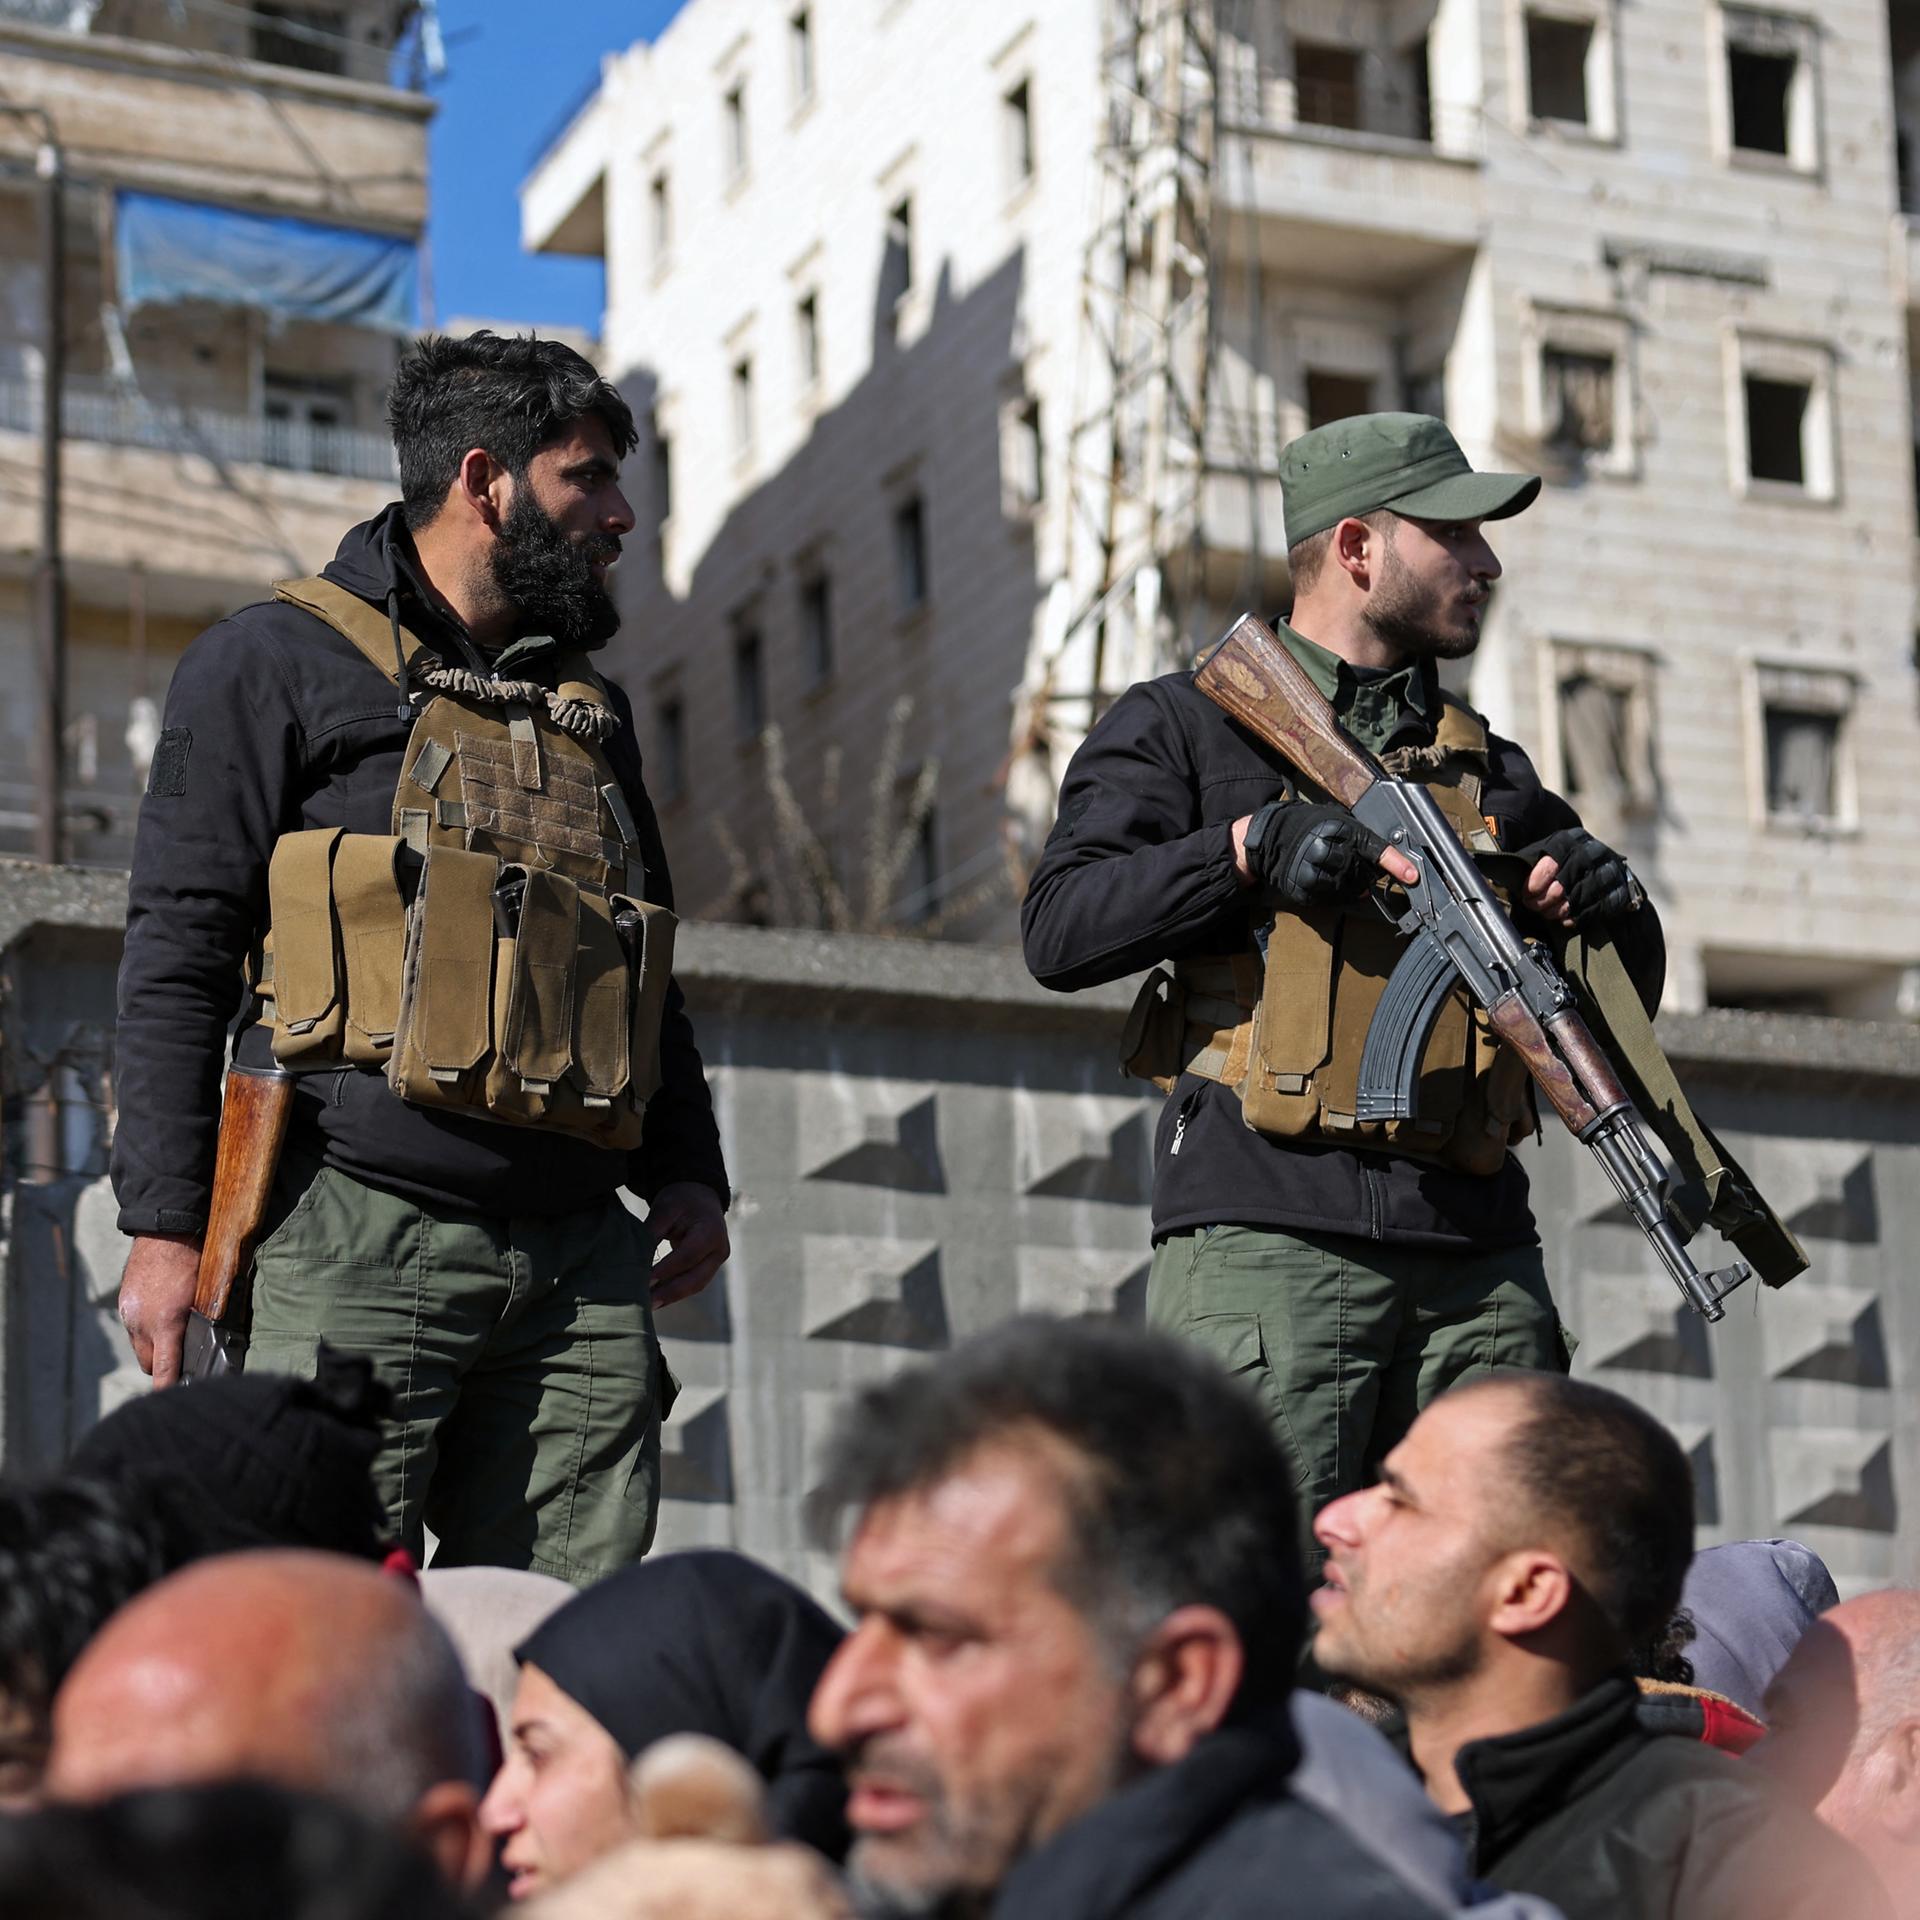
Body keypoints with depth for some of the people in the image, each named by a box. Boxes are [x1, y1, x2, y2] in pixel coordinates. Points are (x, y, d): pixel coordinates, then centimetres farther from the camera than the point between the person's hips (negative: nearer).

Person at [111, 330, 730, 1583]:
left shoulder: (591, 711, 24)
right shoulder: (277, 663, 6)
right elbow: (178, 952, -1)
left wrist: (688, 1172, 14)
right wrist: (165, 1226, -9)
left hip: (578, 1256, 6)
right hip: (361, 1242, -5)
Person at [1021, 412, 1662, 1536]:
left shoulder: (1489, 768, 25)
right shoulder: (1188, 725, 10)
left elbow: (1631, 990, 27)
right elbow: (1061, 932, -3)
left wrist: (1607, 901, 5)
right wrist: (1248, 845, -12)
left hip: (1479, 1256, 5)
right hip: (1270, 1233, -5)